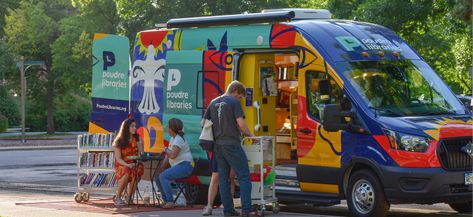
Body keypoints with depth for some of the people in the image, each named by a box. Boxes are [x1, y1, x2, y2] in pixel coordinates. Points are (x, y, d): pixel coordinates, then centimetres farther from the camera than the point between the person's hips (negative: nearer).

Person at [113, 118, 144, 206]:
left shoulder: (137, 138, 7)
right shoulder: (119, 141, -1)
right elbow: (118, 158, -8)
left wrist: (140, 144, -15)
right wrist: (127, 165, -24)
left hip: (134, 165, 2)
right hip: (122, 165, -2)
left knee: (135, 172, -35)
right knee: (127, 172, -37)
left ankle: (129, 197, -22)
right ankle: (117, 197, -23)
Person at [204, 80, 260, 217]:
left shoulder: (214, 103, 13)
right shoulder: (234, 102, -7)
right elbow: (241, 124, -14)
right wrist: (250, 135, 1)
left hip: (218, 144, 7)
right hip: (232, 144, -7)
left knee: (223, 177, 10)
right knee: (244, 176, -4)